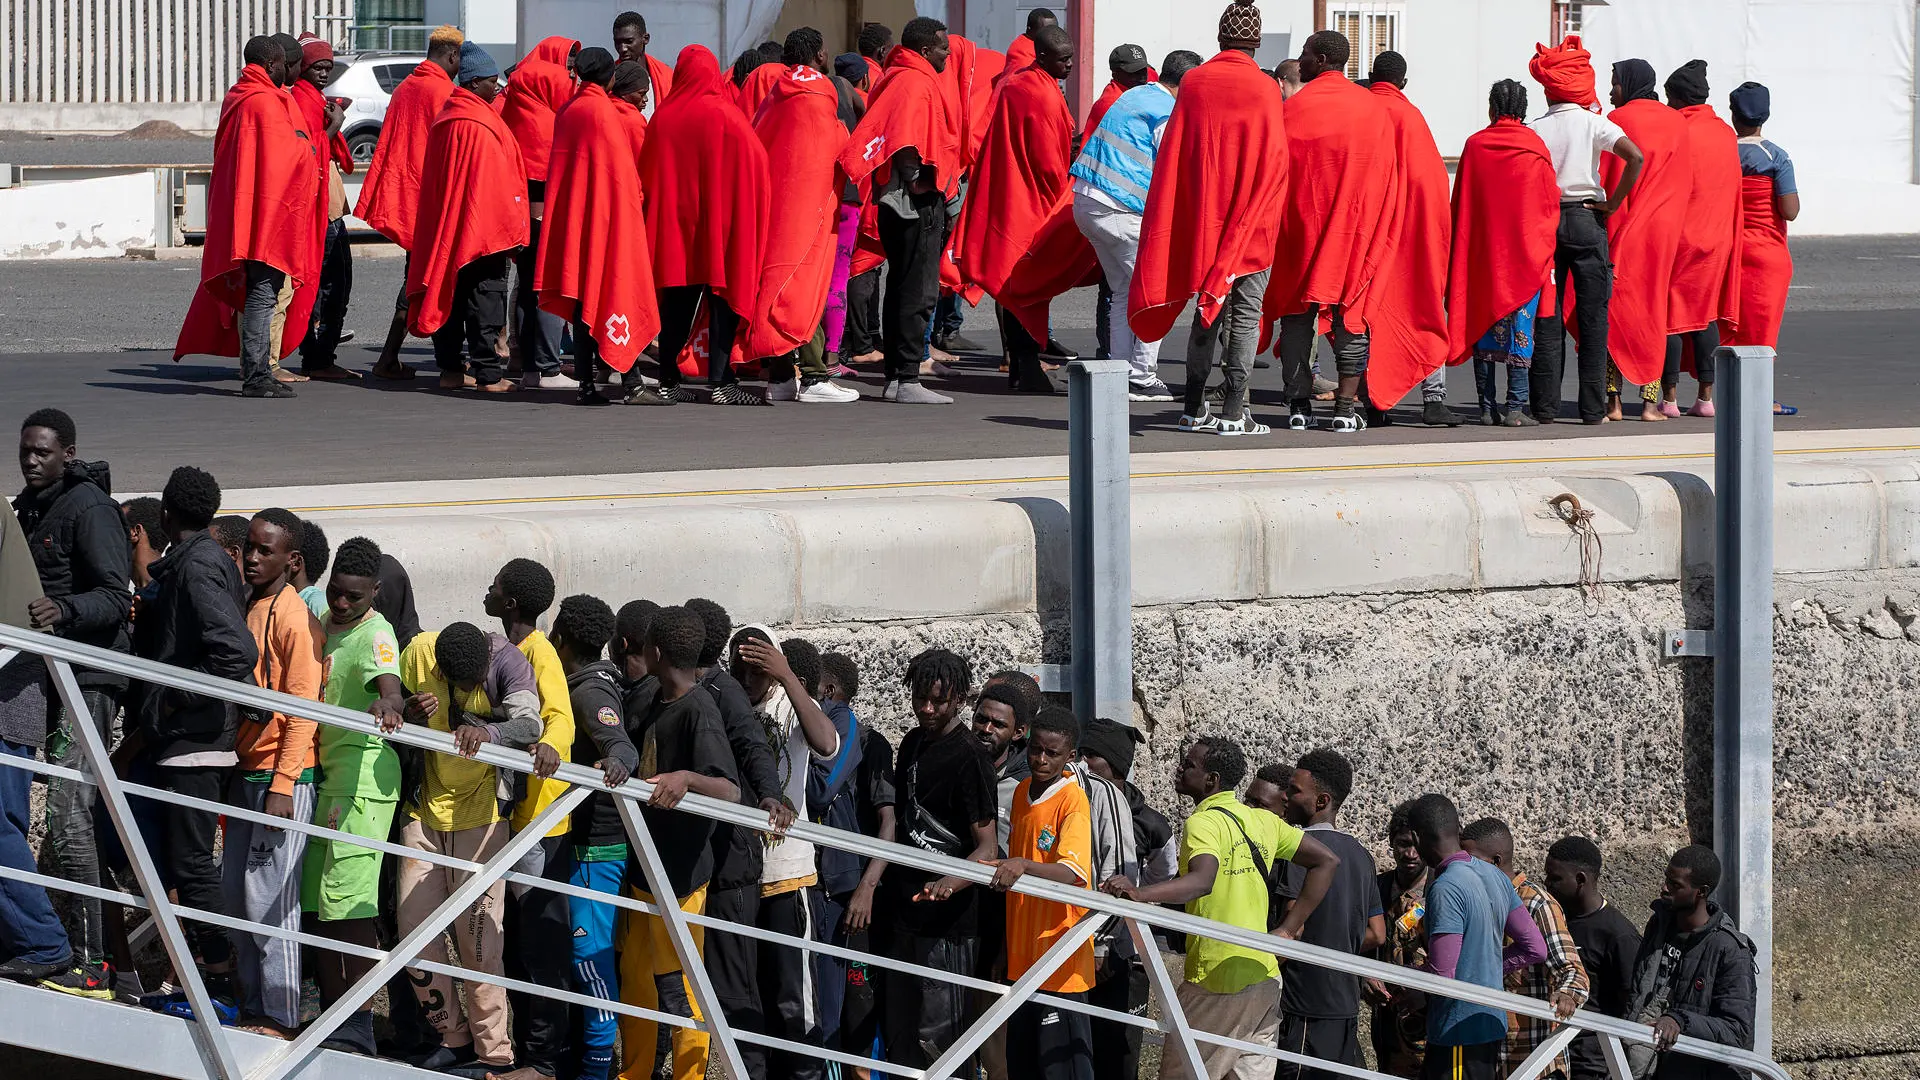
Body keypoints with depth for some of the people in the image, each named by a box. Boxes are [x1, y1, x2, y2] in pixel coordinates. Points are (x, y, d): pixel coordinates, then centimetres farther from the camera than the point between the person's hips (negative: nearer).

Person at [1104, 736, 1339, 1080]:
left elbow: (1202, 880, -30)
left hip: (1216, 982, -8)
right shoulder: (1262, 820, 13)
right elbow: (1327, 861, 16)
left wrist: (1140, 894, -43)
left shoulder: (1204, 823, -11)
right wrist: (1289, 929, 12)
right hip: (1265, 980, 8)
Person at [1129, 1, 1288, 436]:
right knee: (1245, 311, 0)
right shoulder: (1265, 89, -8)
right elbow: (1275, 160, -7)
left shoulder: (1193, 83, 1)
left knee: (1207, 310, 13)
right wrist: (1268, 213, 8)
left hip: (1201, 216, 3)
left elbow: (1173, 152, 4)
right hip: (1253, 219, -3)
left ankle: (1194, 409, 13)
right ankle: (1233, 412, -5)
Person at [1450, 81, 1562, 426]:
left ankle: (1487, 407, 3)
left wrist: (1461, 252, 12)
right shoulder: (1535, 148, -3)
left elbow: (1460, 205, 4)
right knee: (1520, 327, -1)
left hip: (1481, 251, 1)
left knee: (1483, 324, 6)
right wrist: (1543, 249, 11)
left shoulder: (1474, 146, 0)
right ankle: (1516, 406, -9)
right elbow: (1550, 203, 1)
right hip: (1526, 251, -1)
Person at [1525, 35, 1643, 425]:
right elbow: (1635, 157, -16)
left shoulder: (1534, 130, 1)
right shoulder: (1593, 123, -3)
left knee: (1547, 317, 5)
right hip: (1587, 219, -1)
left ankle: (1545, 406, 2)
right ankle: (1593, 408, -1)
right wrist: (1613, 203, -6)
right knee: (1593, 318, 2)